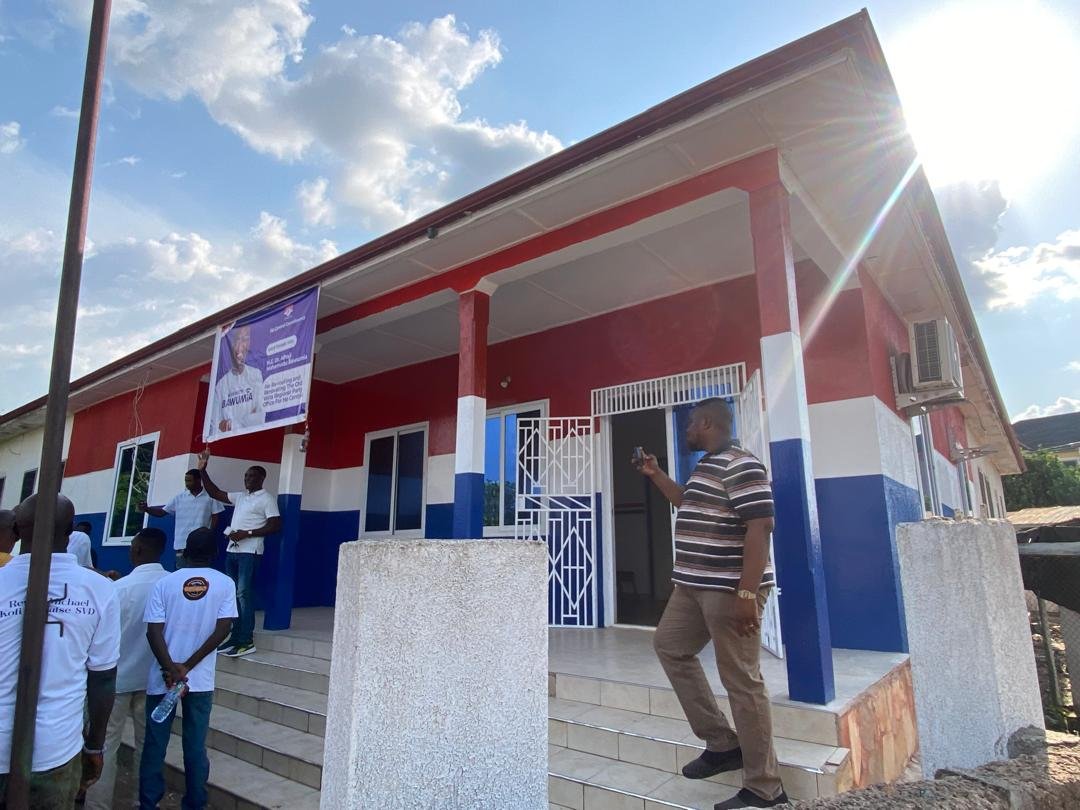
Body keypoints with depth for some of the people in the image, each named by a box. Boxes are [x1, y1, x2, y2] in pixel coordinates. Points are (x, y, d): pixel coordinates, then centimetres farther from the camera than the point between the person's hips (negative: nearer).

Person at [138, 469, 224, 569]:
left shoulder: (210, 497, 0)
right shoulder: (179, 498, 8)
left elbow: (215, 518, 1)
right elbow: (161, 512, 10)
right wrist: (146, 509, -7)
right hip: (182, 544, 3)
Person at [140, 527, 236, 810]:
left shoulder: (164, 583, -2)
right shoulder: (225, 583, -4)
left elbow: (153, 631, -10)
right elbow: (222, 630, -11)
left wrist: (170, 670, -13)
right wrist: (187, 667, -8)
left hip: (162, 678, 1)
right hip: (201, 680, -1)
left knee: (154, 745, 14)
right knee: (195, 747, 10)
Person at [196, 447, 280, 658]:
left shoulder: (267, 499, -4)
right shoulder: (240, 497, 18)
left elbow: (275, 525, -11)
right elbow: (215, 493, 21)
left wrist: (247, 533, -16)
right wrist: (203, 470, 13)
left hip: (249, 552, -8)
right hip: (232, 550, 8)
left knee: (244, 594, -10)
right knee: (233, 594, 8)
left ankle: (246, 641, -8)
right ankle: (235, 638, 13)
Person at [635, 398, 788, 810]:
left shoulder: (741, 466, -16)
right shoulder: (706, 466, 15)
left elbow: (760, 528, -23)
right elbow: (691, 505, 33)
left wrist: (747, 594, -27)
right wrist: (656, 475, 25)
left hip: (731, 589, -11)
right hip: (694, 585, 11)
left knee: (741, 680, -3)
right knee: (669, 645, 18)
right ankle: (722, 743, 24)